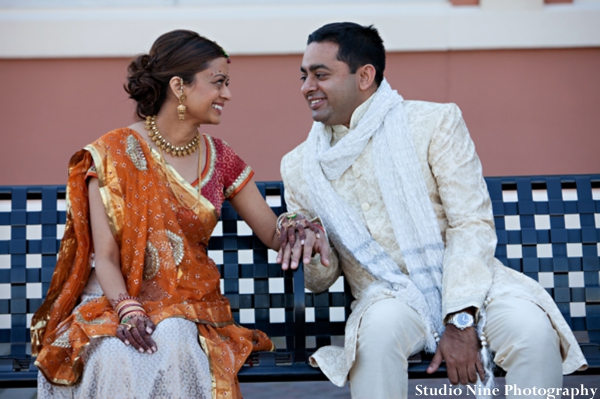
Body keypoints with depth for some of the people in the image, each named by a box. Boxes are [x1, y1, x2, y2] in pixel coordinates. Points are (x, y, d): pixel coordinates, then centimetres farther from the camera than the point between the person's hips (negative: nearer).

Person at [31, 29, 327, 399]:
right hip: (114, 303, -2)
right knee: (118, 358, -35)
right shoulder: (114, 154, -5)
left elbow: (273, 233, 8)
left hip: (188, 309, 3)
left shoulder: (219, 158, 7)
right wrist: (127, 311, -26)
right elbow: (104, 257, -9)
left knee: (173, 344, -32)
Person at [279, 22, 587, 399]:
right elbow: (322, 280, 14)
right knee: (380, 328, -36)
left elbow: (473, 225, -9)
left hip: (463, 281, -1)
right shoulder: (299, 167, 9)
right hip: (386, 295, 1)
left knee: (533, 327, -32)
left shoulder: (435, 123, -1)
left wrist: (460, 319, -21)